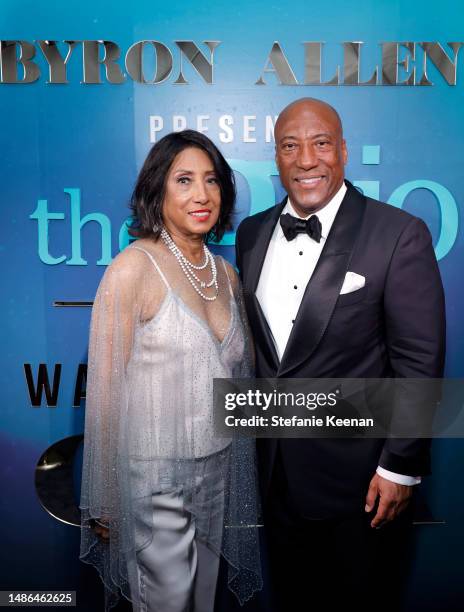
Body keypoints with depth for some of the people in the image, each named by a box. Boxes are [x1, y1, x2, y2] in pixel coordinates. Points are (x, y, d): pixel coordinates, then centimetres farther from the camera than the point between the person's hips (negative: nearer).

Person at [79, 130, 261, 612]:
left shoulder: (226, 274, 3)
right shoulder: (133, 268, -16)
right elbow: (106, 387, -14)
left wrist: (240, 474, 14)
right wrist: (105, 502, -8)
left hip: (218, 471, 6)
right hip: (156, 477, -5)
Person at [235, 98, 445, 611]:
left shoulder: (399, 235, -14)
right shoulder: (252, 233, 2)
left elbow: (420, 361, -14)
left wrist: (400, 466, -12)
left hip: (358, 474, -4)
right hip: (276, 470, 5)